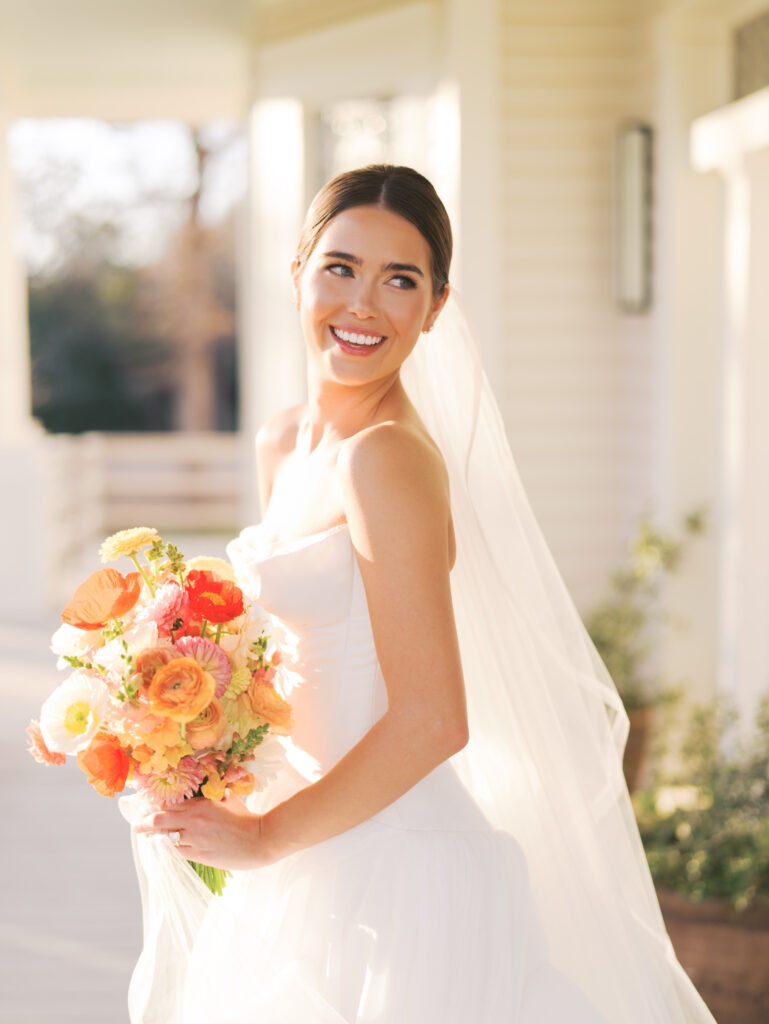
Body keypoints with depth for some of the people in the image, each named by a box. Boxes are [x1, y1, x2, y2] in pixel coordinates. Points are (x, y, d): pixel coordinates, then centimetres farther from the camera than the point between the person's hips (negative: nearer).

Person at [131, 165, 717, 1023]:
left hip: (397, 876, -8)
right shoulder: (281, 446, 7)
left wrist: (263, 836, -13)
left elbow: (432, 721, -23)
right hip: (319, 873, 8)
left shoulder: (390, 457, -20)